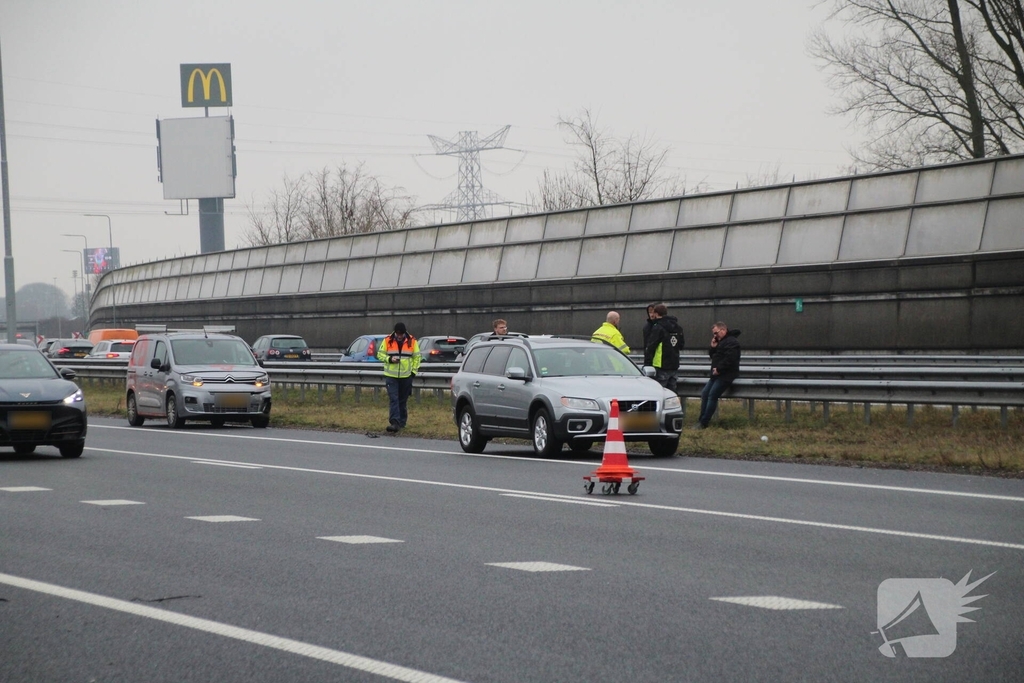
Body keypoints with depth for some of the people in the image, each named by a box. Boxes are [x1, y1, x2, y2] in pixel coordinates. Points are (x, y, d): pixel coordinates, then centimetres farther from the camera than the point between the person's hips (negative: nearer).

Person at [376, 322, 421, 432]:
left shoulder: (412, 341, 1)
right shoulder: (387, 340, -2)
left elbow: (417, 357, 8)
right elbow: (380, 355, 4)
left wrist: (414, 371, 1)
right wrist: (389, 359, -14)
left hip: (406, 376, 1)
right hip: (391, 376, -1)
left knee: (403, 400, 10)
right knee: (393, 399, -11)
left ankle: (402, 422, 21)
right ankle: (394, 422, -18)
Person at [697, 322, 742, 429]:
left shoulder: (731, 342, -12)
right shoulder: (720, 341, 21)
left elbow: (729, 359, -24)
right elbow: (712, 355, 24)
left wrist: (719, 369, -18)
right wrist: (712, 347, 4)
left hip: (726, 375, -11)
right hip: (717, 375, 11)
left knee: (712, 395, -17)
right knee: (705, 393, 4)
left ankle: (703, 423, -18)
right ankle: (701, 420, 4)